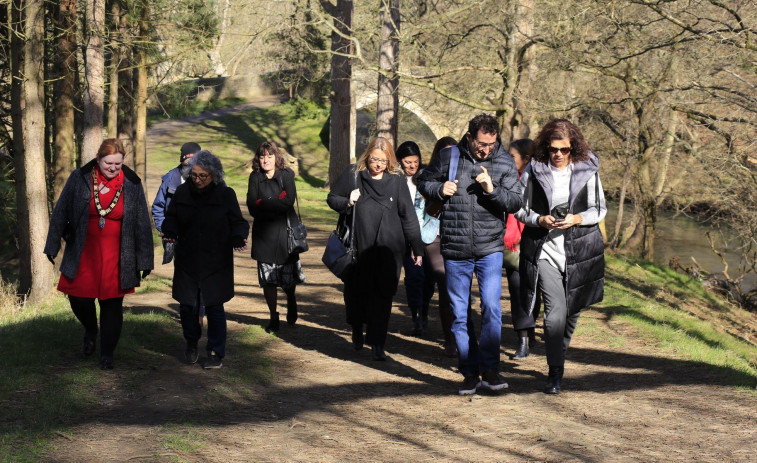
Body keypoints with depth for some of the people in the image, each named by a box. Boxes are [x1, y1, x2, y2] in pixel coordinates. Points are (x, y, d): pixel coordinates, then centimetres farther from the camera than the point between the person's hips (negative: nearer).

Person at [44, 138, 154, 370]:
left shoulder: (132, 184, -4)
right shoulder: (79, 179, -5)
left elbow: (142, 223, 3)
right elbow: (60, 213, 4)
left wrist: (144, 261, 3)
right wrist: (52, 246, 5)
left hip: (116, 256, 0)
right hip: (83, 253, 0)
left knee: (112, 304, 3)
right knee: (79, 298, 0)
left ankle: (107, 353, 18)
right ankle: (90, 330, 34)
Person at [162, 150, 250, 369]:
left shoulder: (225, 195, -4)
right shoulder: (182, 192, 2)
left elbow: (237, 223, 0)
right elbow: (171, 218, 9)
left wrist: (239, 238, -22)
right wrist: (170, 232, -13)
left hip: (216, 263, -2)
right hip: (187, 261, 2)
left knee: (214, 308, 0)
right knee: (187, 306, 4)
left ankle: (216, 353, 14)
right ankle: (192, 343, 32)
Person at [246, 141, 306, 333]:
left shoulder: (286, 175, 1)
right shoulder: (255, 178, 6)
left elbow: (289, 201, -13)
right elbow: (252, 207, -4)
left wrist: (263, 203, -12)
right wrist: (277, 201, -13)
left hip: (285, 232, -1)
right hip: (264, 234, 1)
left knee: (288, 277, 4)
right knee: (267, 279, 0)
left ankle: (291, 302, 35)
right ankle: (273, 317, 12)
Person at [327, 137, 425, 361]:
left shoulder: (397, 180, 4)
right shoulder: (352, 174, 4)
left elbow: (408, 216, 6)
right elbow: (332, 198, 13)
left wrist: (417, 249, 4)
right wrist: (347, 203, -10)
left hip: (388, 248, -1)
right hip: (358, 246, 1)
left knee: (383, 294, -6)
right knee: (356, 291, 9)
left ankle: (377, 343, 0)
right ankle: (357, 332, 34)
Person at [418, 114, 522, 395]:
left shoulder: (505, 163, 1)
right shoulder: (448, 157, 1)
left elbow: (515, 203, -3)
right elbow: (423, 182, 14)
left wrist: (492, 190, -20)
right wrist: (440, 189, -7)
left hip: (490, 248, -1)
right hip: (455, 250, 1)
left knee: (491, 305, -15)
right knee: (459, 314, 6)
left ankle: (489, 370, -5)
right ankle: (469, 373, 16)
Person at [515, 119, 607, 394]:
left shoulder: (587, 170, 0)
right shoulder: (533, 171, -2)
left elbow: (600, 209, 6)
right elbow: (520, 208, 5)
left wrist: (578, 219, -13)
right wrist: (540, 220, -15)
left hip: (579, 249, 2)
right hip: (544, 250, -2)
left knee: (573, 309, 14)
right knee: (555, 310, -13)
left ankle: (560, 353, 41)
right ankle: (555, 371, -3)